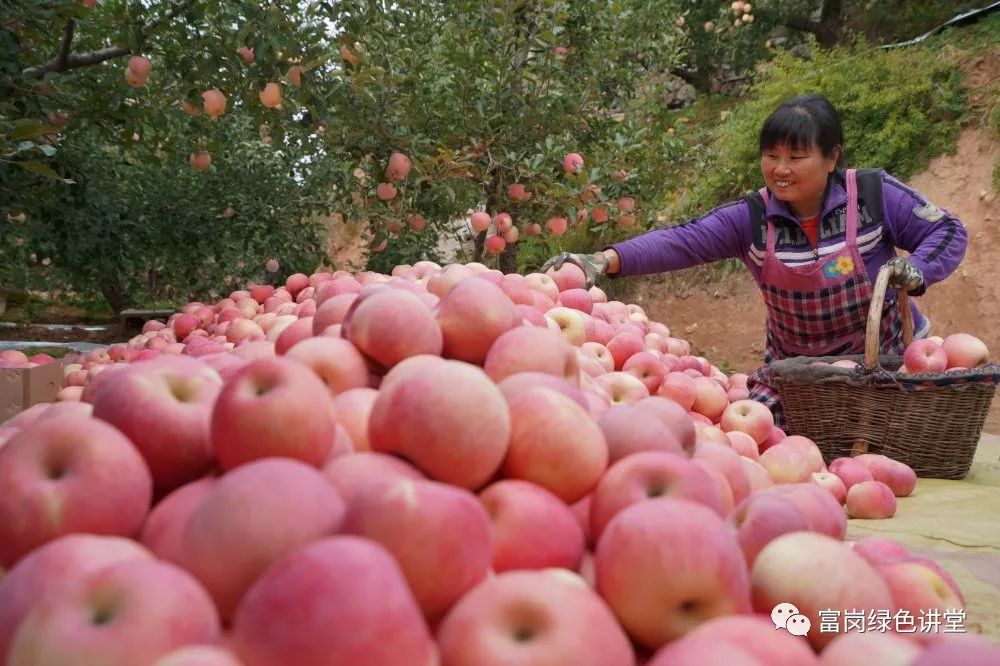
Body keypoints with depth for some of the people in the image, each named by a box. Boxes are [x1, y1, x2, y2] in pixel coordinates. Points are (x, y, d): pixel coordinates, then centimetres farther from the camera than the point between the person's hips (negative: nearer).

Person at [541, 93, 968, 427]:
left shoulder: (875, 196, -13)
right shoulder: (751, 218, -11)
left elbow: (948, 231, -1)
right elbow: (680, 242, -24)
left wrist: (916, 271, -23)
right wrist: (606, 259, -40)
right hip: (793, 369, 1)